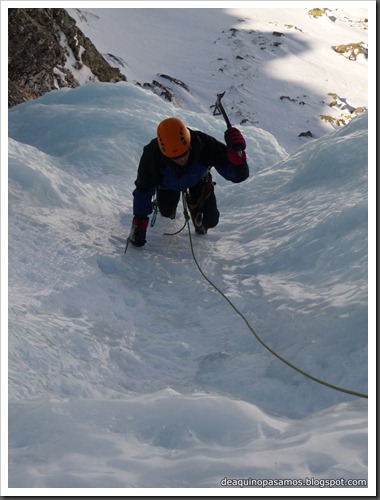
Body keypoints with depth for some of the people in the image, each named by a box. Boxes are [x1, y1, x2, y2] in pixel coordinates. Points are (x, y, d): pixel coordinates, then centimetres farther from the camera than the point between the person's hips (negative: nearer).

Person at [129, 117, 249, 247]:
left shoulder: (205, 145, -44)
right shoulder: (152, 156, -43)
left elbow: (238, 175, -42)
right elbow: (143, 190, -25)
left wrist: (237, 153, -63)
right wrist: (139, 224, -27)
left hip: (197, 180, 0)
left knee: (210, 220, -8)